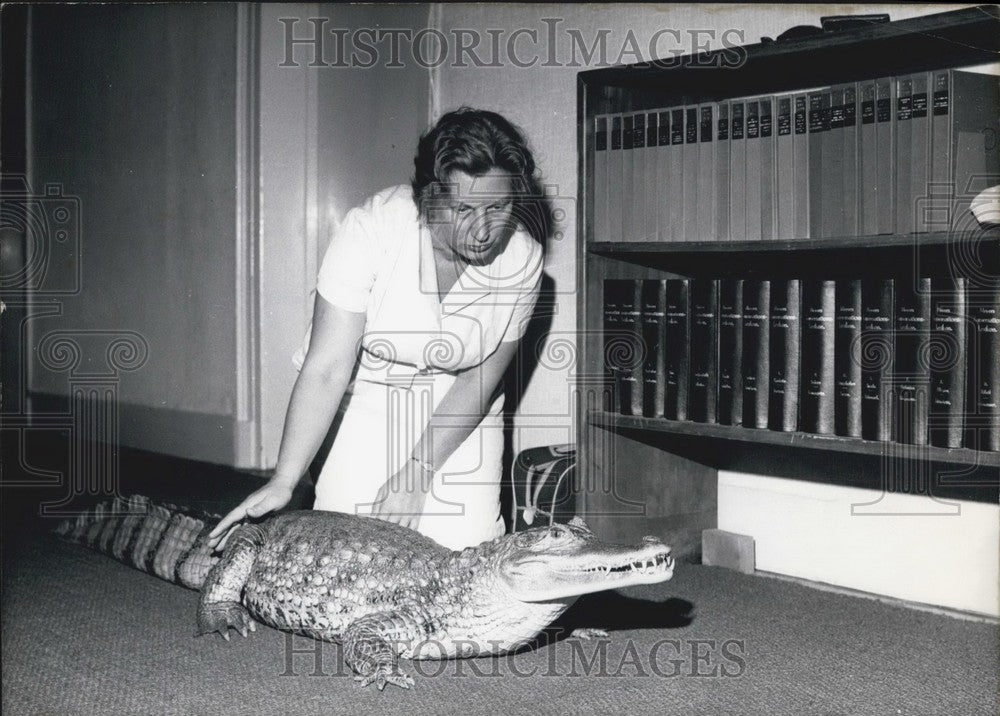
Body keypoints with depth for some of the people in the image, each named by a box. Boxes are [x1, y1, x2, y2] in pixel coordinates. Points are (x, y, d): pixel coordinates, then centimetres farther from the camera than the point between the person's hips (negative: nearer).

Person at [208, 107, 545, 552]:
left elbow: (481, 378, -11)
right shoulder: (372, 229, -28)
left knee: (465, 557, -10)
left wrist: (418, 472, -17)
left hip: (458, 411, 2)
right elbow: (327, 370, -27)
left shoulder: (522, 257, -20)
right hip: (366, 397, -1)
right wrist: (284, 482, -30)